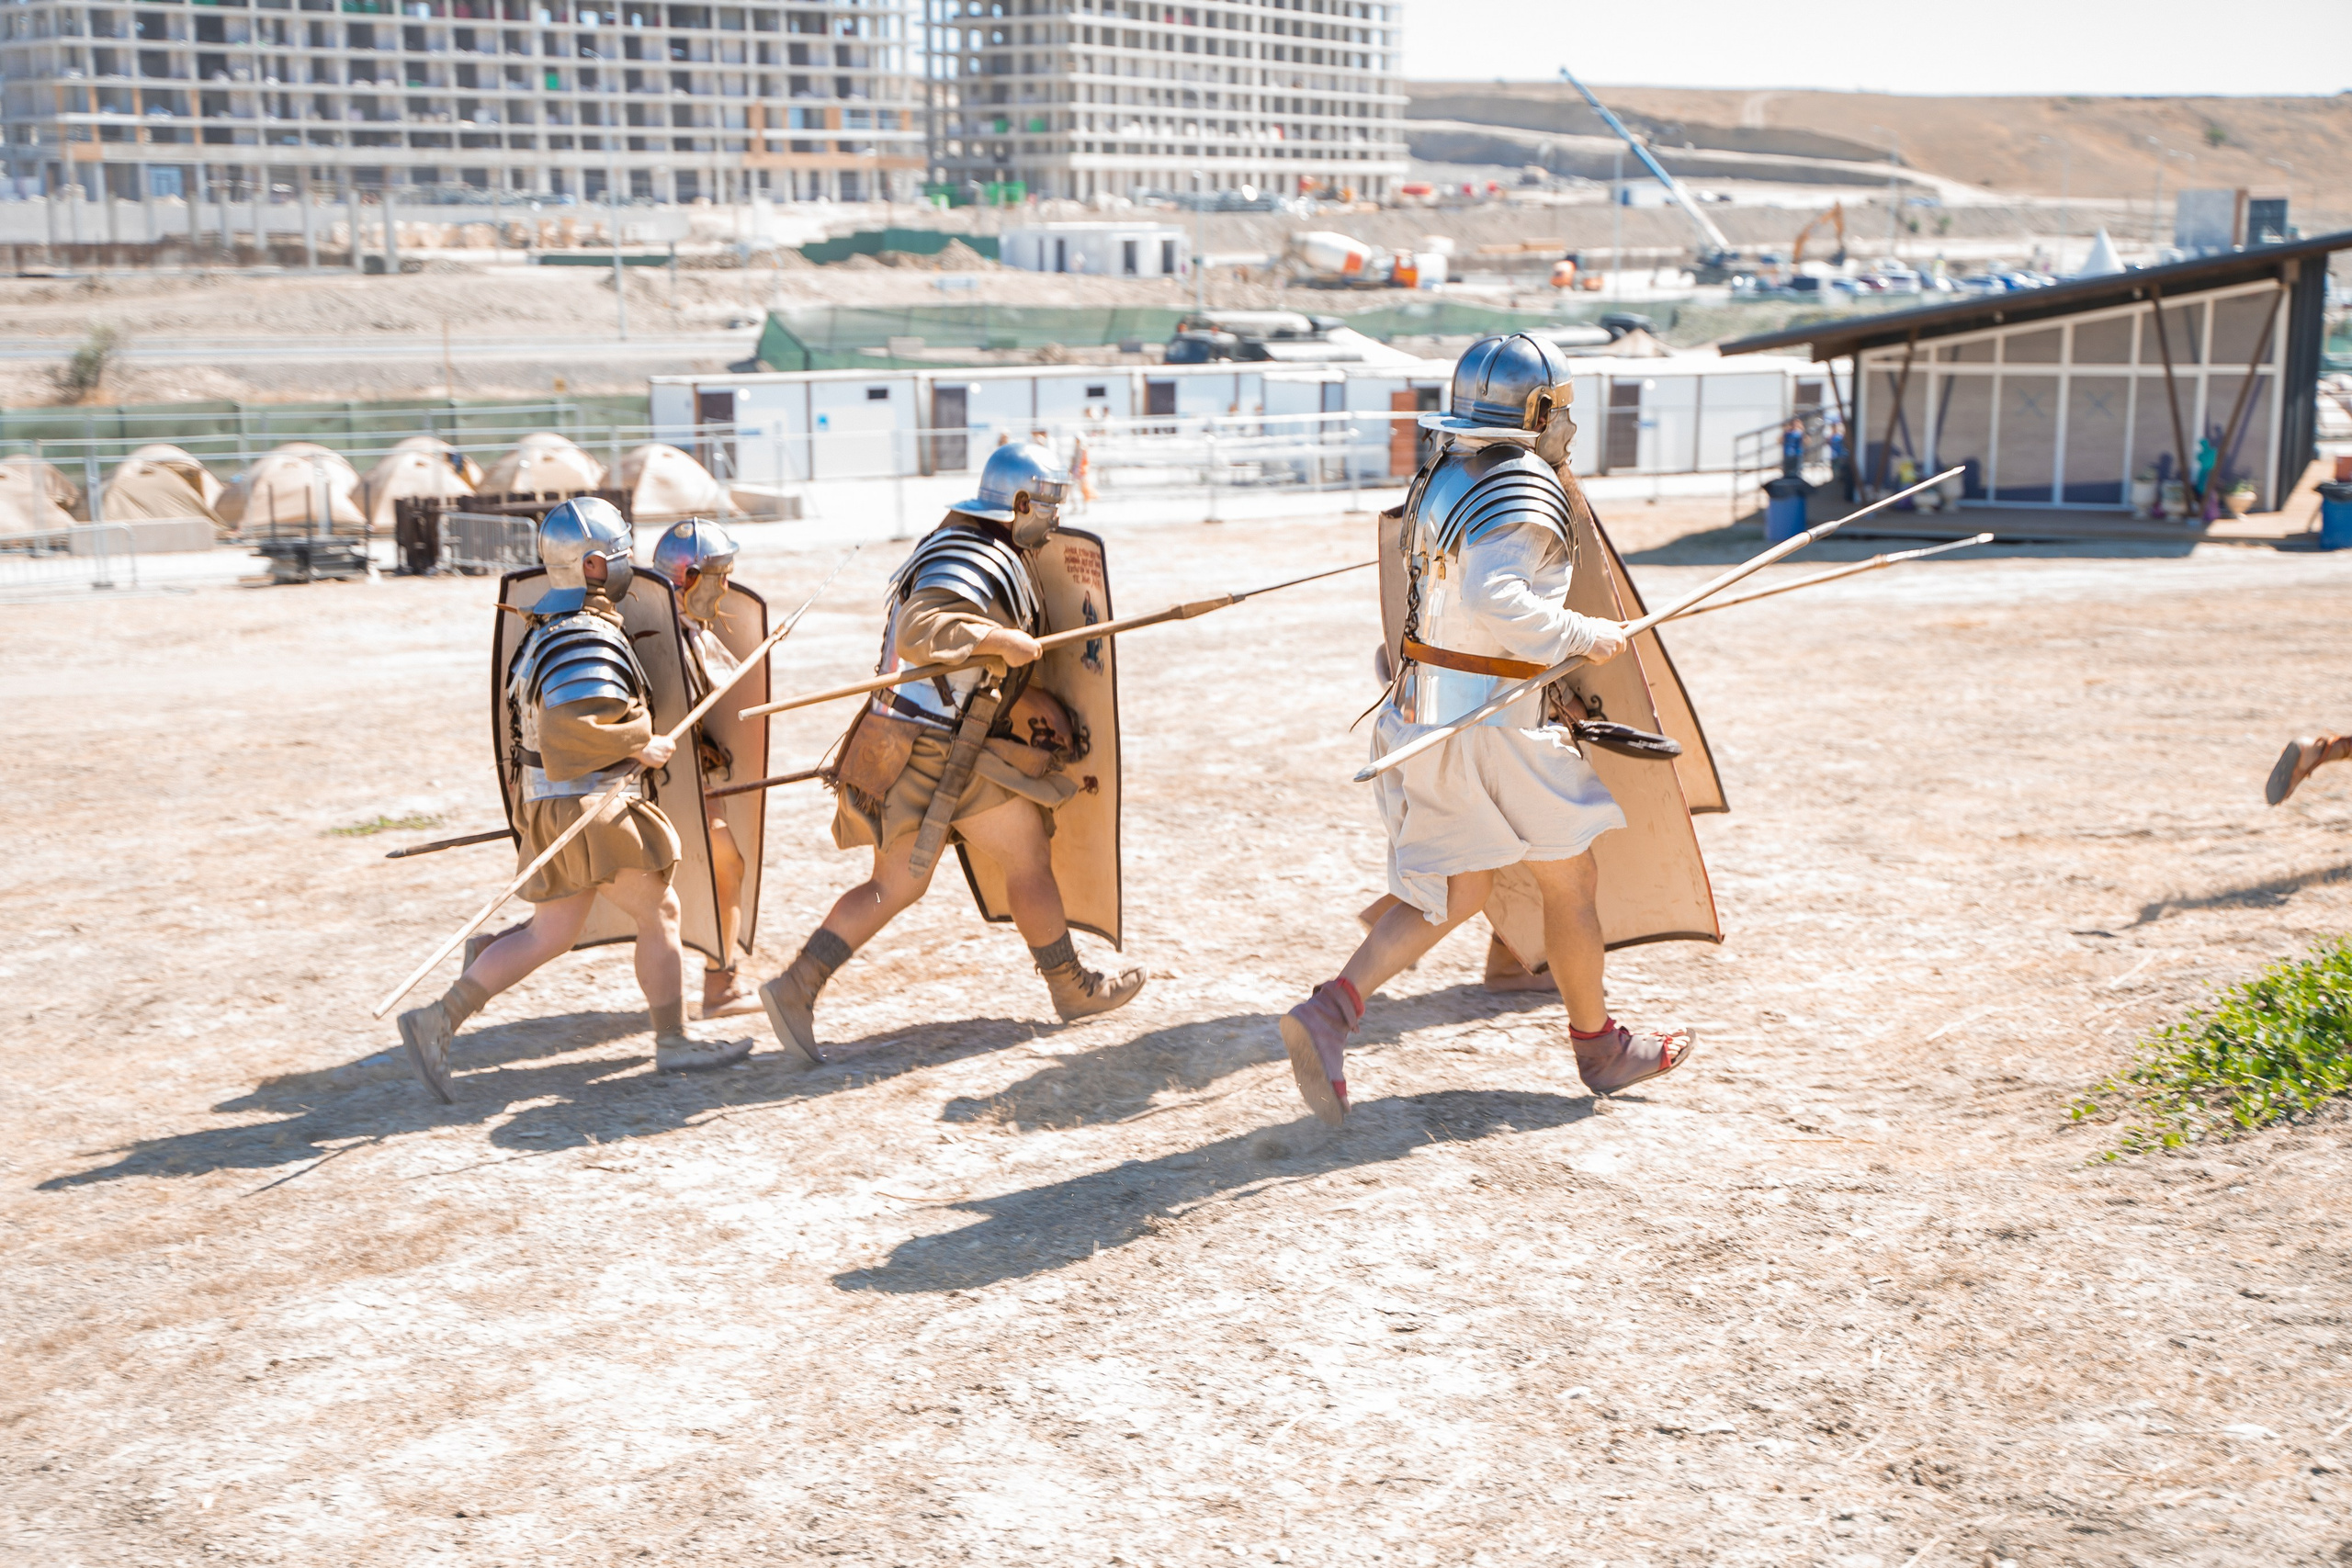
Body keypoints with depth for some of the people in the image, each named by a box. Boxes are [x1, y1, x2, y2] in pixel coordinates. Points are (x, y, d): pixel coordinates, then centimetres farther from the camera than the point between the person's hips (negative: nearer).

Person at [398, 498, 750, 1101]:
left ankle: (438, 1022, 10)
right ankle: (674, 1042, 15)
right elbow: (571, 728, -33)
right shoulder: (587, 639, -20)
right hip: (589, 809, -10)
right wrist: (641, 744, -20)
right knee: (659, 913, 4)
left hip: (551, 804, 10)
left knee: (550, 935, 13)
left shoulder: (553, 629, 13)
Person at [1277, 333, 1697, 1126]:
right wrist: (1582, 636, -20)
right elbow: (1491, 598, -31)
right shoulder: (1523, 491, -17)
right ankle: (1600, 1045, 26)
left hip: (1423, 711, 8)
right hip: (1491, 717, -8)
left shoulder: (1441, 475, 11)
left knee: (1453, 894, 13)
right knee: (1571, 879, 11)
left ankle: (1329, 1012, -4)